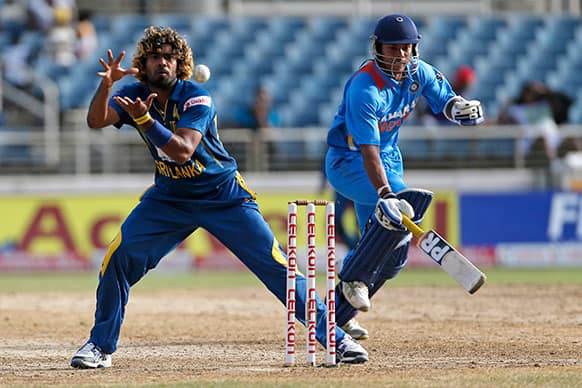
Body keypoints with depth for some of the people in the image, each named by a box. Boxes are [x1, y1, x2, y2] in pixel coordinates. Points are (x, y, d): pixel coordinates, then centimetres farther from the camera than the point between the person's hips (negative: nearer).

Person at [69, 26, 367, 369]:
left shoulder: (196, 99, -19)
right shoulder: (136, 95, -6)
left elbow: (183, 151, -32)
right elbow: (95, 121, -22)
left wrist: (144, 120, -43)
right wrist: (106, 84, -39)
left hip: (226, 198, -3)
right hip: (169, 198, 3)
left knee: (277, 266, -9)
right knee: (120, 257, -14)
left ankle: (335, 338, 0)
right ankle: (101, 346, 1)